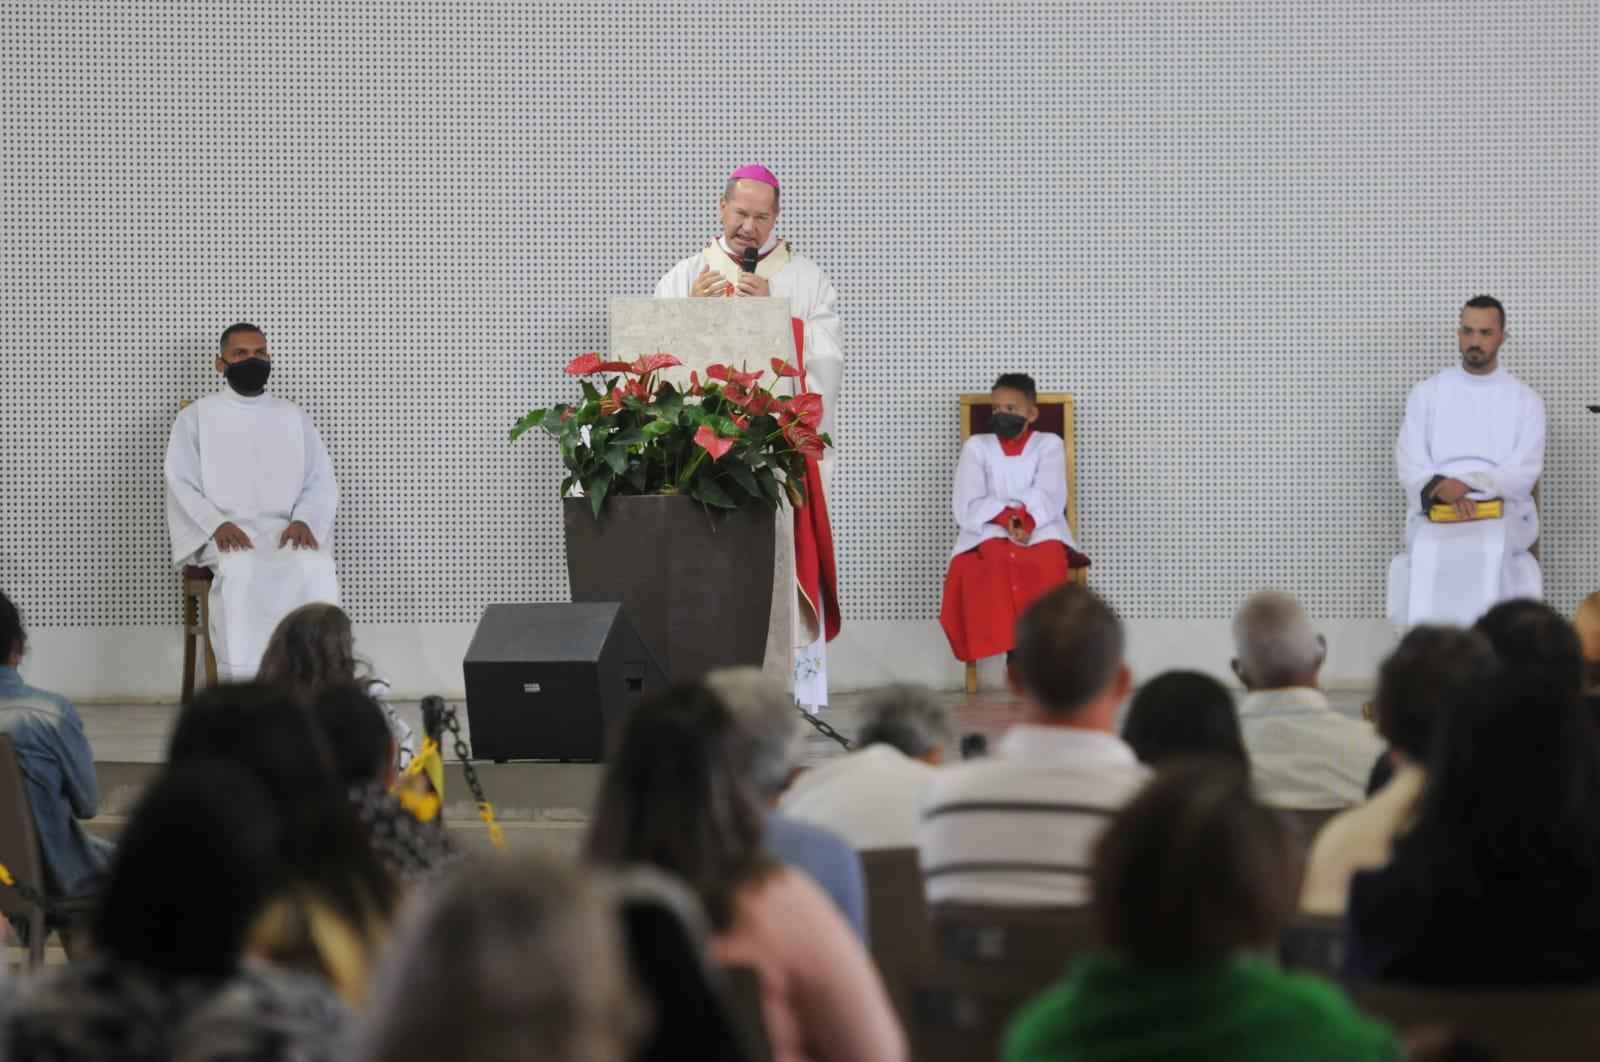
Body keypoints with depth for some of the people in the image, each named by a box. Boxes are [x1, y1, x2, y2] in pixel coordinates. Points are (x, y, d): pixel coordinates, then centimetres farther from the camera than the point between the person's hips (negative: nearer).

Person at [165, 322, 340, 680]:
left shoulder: (294, 417, 18)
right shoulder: (195, 417, 10)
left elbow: (321, 483, 12)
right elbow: (181, 485, 1)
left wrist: (303, 521, -10)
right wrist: (218, 525, -18)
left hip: (284, 531, 2)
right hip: (222, 535, -2)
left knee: (317, 570, -33)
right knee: (240, 571, -38)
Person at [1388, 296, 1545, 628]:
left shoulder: (1525, 400, 12)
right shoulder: (1425, 394, 14)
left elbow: (1525, 472, 1)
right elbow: (1409, 465, 5)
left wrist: (1468, 483, -15)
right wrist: (1443, 490, -15)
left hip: (1502, 510, 0)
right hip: (1436, 511, 1)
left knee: (1489, 551, -36)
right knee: (1428, 551, -34)